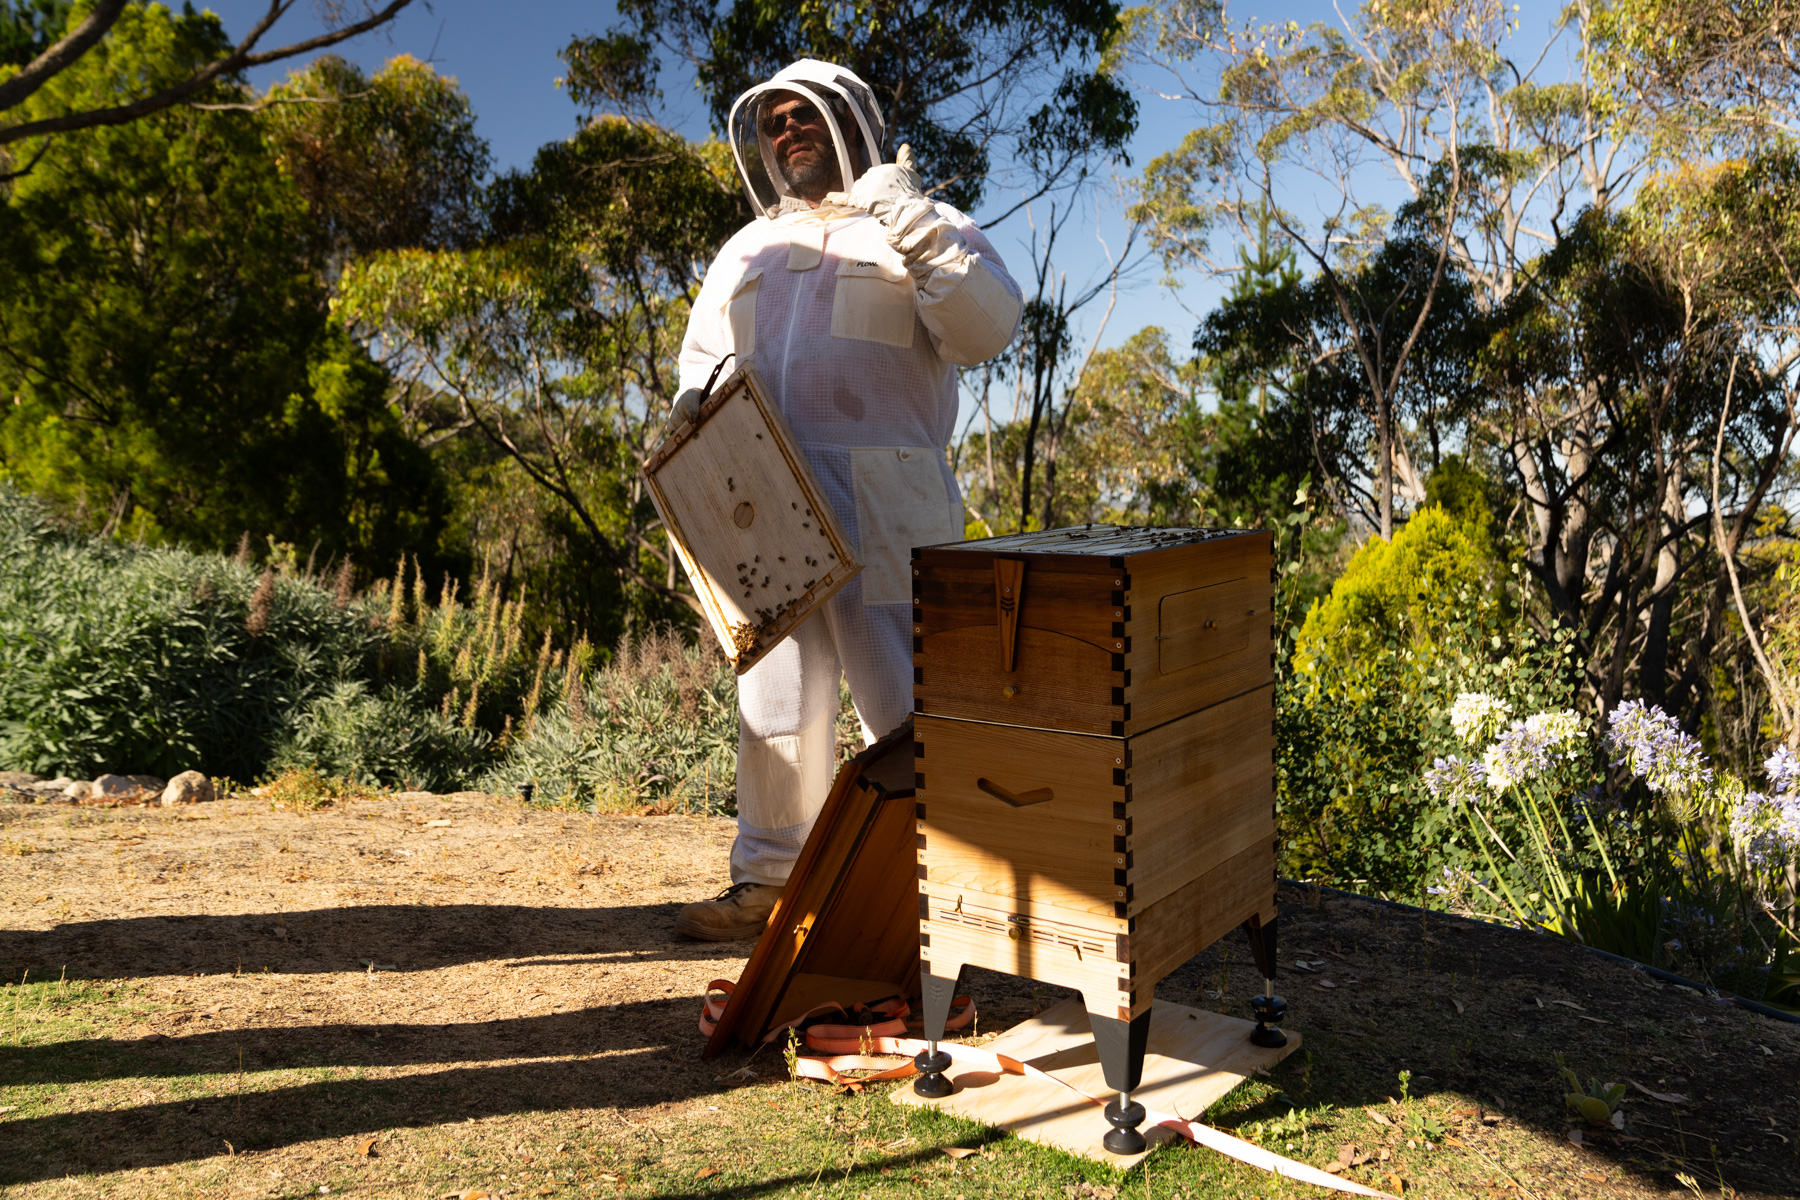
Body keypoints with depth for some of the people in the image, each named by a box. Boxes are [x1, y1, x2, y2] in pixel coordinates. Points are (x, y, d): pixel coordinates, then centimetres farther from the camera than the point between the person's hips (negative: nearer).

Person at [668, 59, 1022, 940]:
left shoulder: (922, 230, 8)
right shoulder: (746, 250, 22)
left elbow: (988, 327, -8)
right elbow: (704, 355, 27)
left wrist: (914, 226, -18)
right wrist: (692, 403, 5)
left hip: (883, 501, -5)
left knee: (904, 702, -4)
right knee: (773, 696, 9)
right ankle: (768, 879, 21)